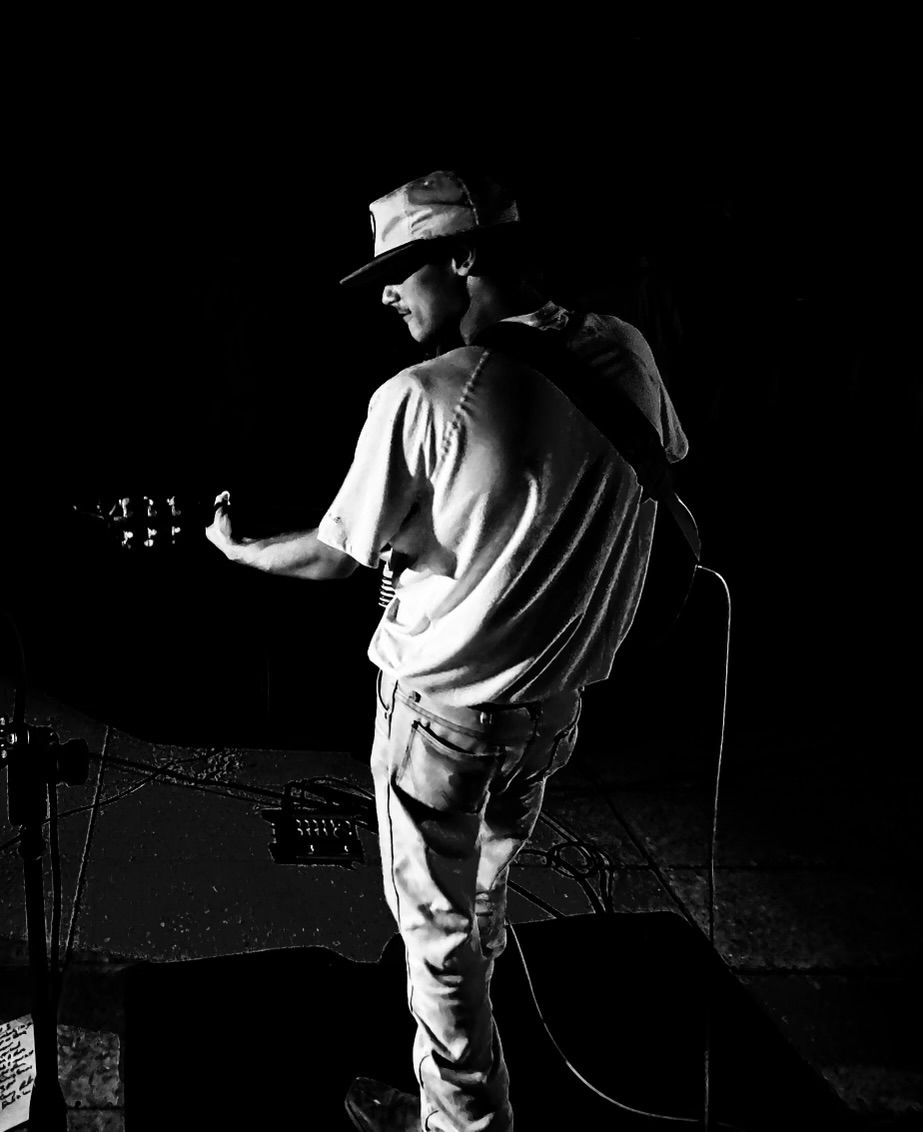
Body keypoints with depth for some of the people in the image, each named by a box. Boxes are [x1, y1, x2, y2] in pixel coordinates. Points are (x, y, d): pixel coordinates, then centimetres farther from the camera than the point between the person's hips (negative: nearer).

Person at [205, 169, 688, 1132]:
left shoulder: (420, 399, -23)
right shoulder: (625, 354, -7)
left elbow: (334, 557, -12)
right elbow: (670, 468, 12)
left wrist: (236, 549, 7)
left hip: (442, 707, -6)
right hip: (554, 700, 7)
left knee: (437, 935, 14)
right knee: (483, 908, 29)